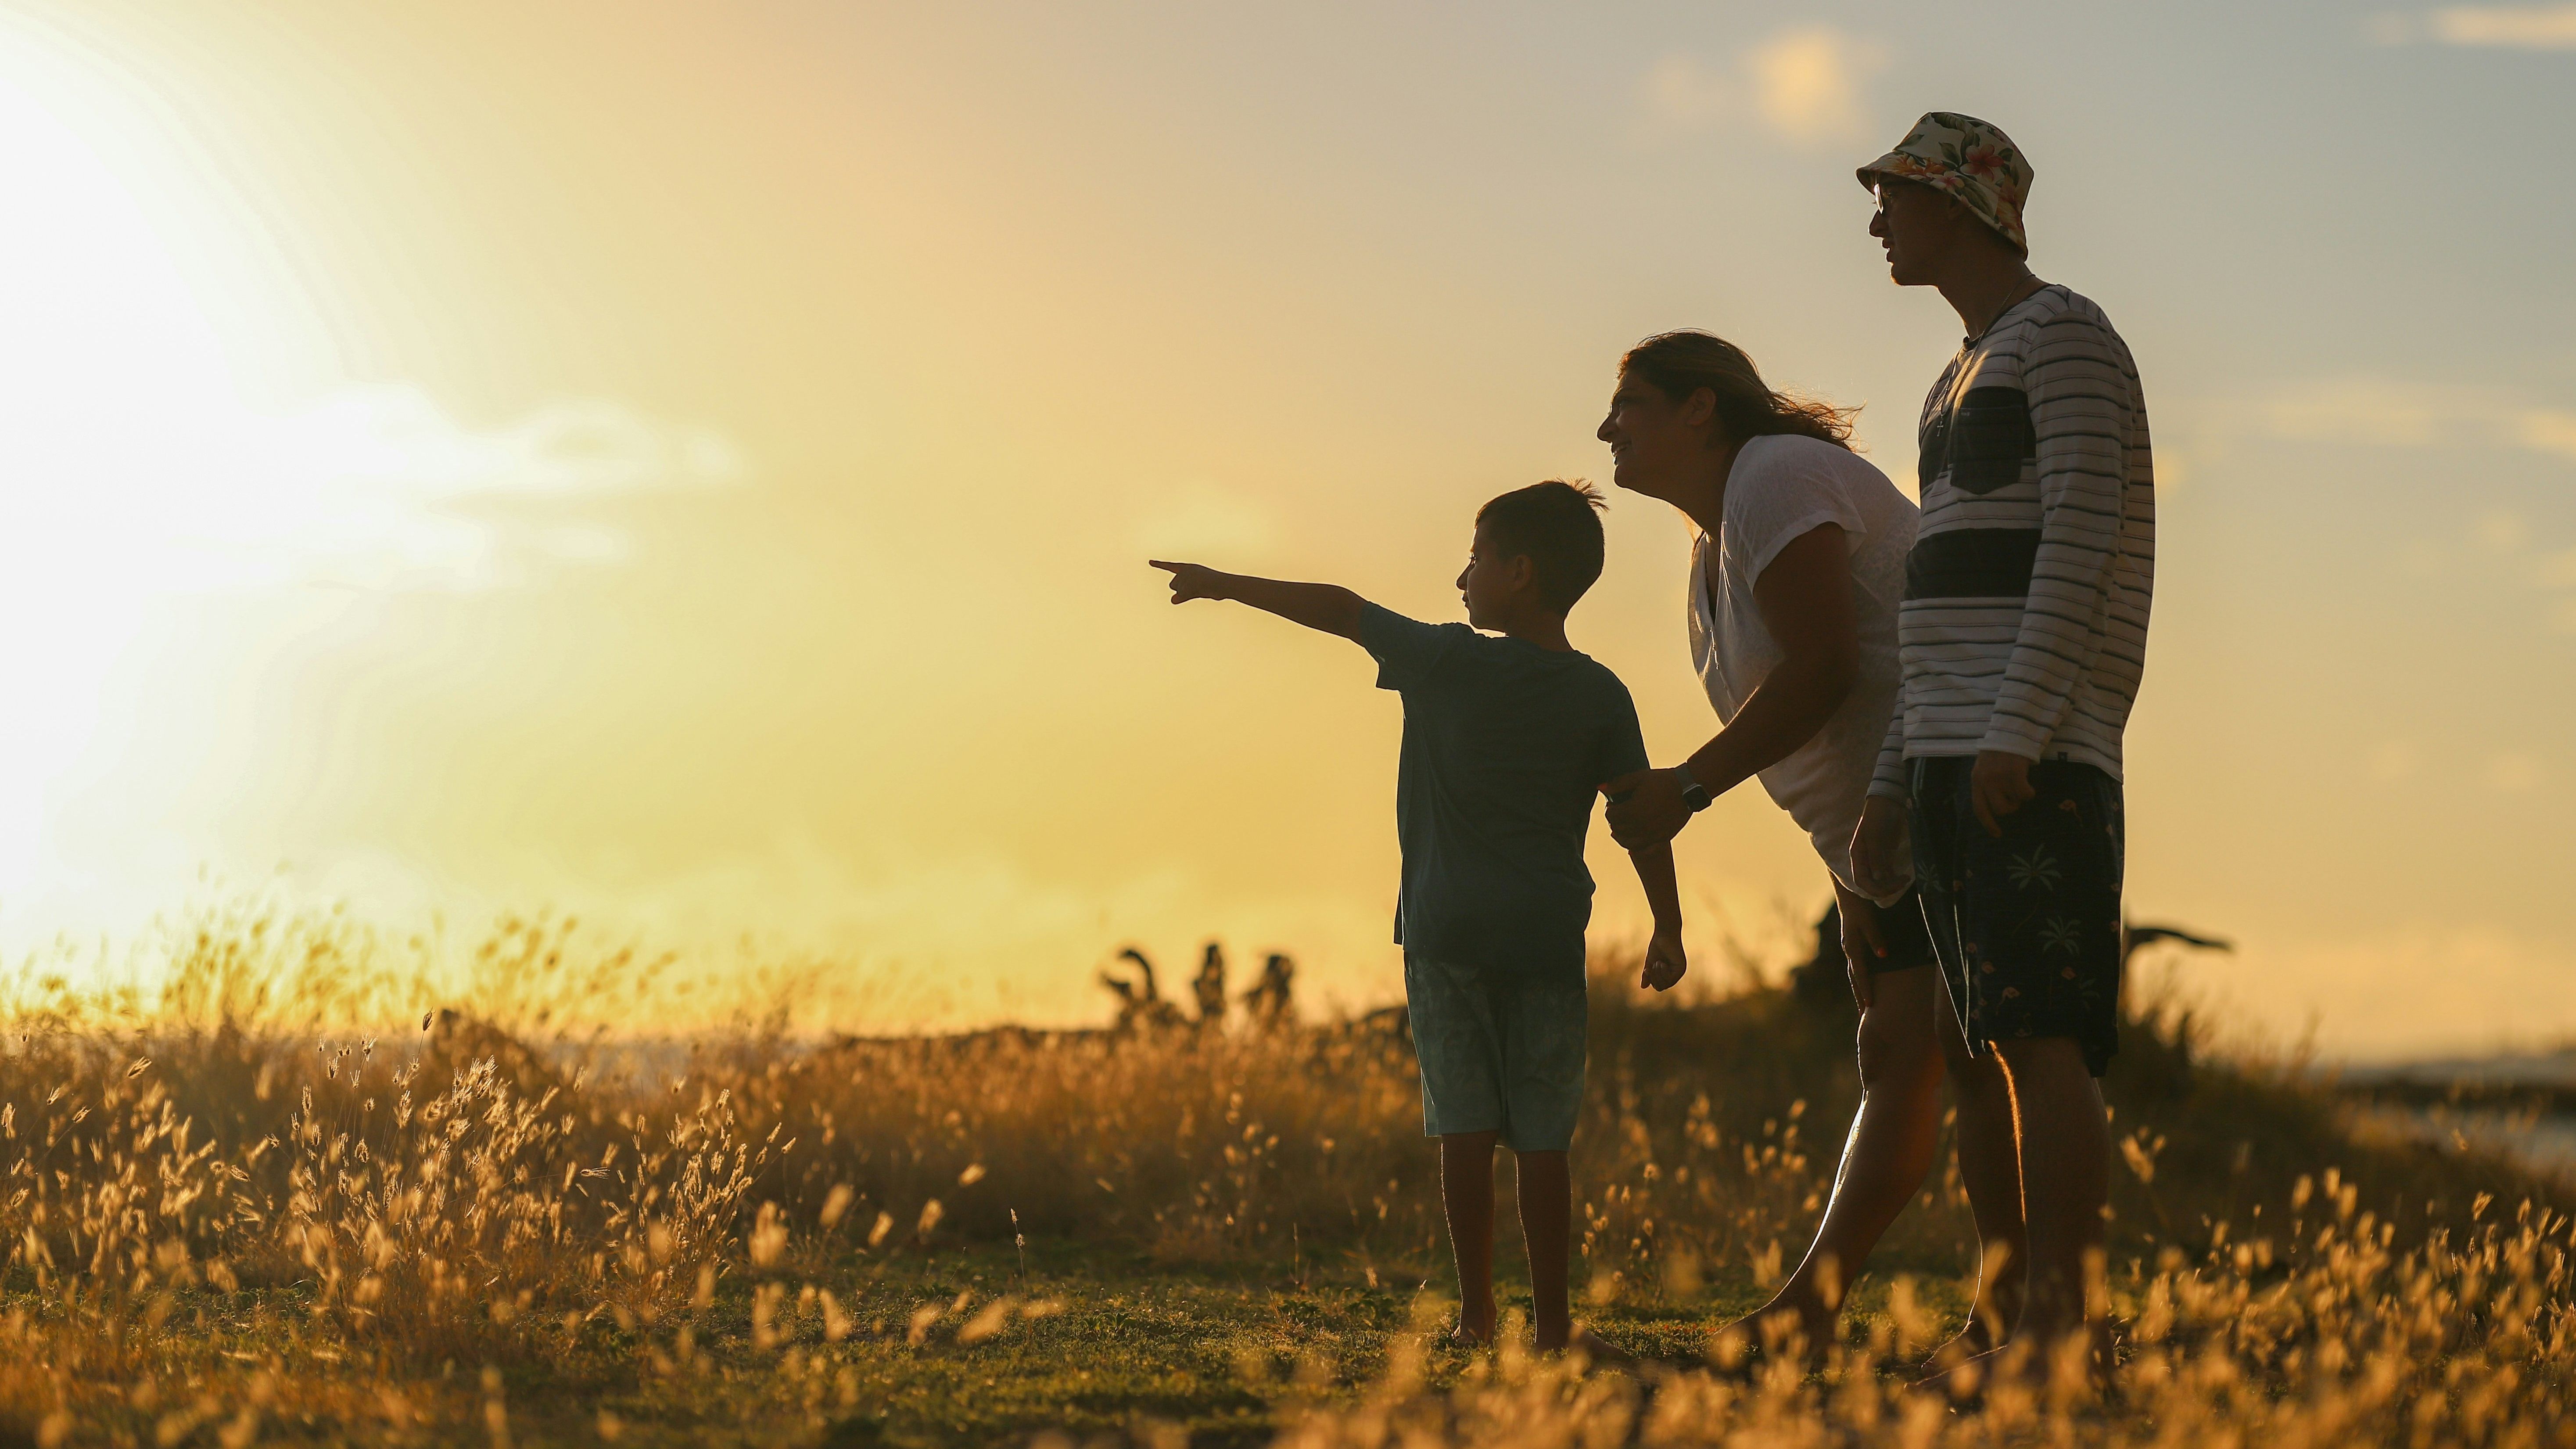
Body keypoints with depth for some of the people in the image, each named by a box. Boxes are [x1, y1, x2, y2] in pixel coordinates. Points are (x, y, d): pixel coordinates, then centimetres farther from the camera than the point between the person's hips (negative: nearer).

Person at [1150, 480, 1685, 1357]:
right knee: (1541, 1138, 1)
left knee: (1465, 1129, 1)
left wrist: (1226, 585, 16)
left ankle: (1477, 1317, 0)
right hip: (1547, 939, 1)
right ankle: (1552, 1324, 1)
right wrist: (1668, 930, 8)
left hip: (1446, 931, -1)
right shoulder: (1600, 697, 2)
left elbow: (1339, 609, 5)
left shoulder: (1447, 662, -2)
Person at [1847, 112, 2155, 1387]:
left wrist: (2018, 734, -23)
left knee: (2036, 1033, -15)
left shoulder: (2066, 335, -3)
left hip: (2038, 754, -10)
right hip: (1955, 756, 10)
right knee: (1972, 1047, 6)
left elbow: (2083, 535, -15)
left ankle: (2068, 1325, -16)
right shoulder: (1963, 383, 26)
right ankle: (2004, 1330, 8)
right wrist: (1893, 788, 18)